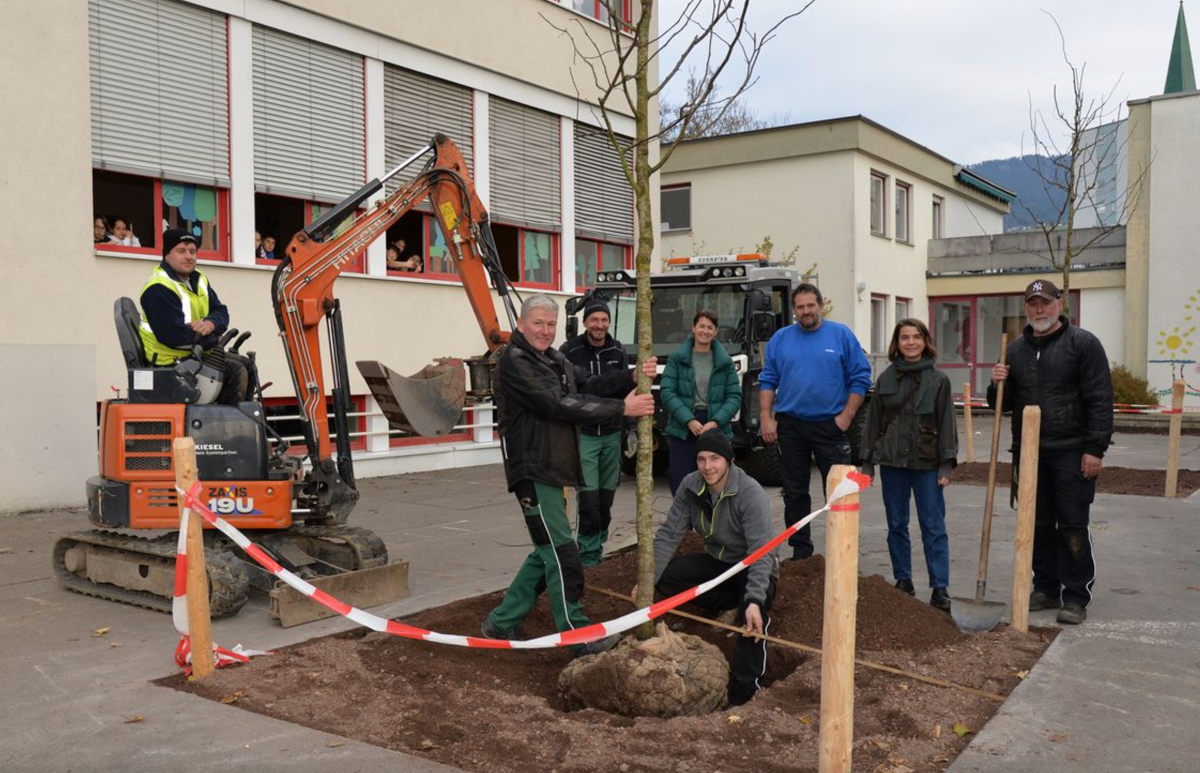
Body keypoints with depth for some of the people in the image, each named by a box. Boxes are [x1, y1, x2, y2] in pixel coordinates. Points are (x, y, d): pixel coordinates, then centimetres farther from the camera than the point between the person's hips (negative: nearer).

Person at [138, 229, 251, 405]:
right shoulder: (158, 289, -20)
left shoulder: (198, 280, 10)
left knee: (245, 364, 15)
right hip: (172, 362, -10)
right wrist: (214, 339, -13)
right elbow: (174, 336, -28)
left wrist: (210, 324, -20)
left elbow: (221, 312, 5)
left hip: (197, 351, 10)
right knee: (236, 372, -19)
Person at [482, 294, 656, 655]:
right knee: (561, 553, -5)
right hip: (533, 472, -10)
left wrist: (632, 377, -11)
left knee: (547, 553, 15)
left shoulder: (554, 359, 17)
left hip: (554, 470, 10)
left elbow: (589, 385, 6)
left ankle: (502, 621, 25)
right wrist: (622, 408, -21)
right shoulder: (514, 362, -14)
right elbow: (560, 405, -22)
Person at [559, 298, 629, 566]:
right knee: (588, 496, -9)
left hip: (611, 434, 4)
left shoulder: (618, 352, 6)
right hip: (583, 434, -4)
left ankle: (598, 547, 23)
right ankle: (589, 555, 1)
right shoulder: (570, 351, -6)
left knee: (606, 496, 8)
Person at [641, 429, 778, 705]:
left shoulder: (751, 493, -27)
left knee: (753, 613, -36)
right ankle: (728, 604, -1)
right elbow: (668, 534, -10)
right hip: (715, 561, 6)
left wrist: (754, 601, -47)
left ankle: (743, 694, -26)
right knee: (665, 575, -18)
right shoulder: (690, 486, -11)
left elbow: (761, 553, -33)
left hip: (752, 568, -5)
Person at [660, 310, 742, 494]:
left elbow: (735, 396, 3)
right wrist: (689, 420, -14)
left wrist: (716, 422, -12)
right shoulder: (677, 358, 5)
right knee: (681, 486, -3)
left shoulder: (725, 362, 9)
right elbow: (666, 392, -3)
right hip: (682, 431, -1)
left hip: (716, 430, 1)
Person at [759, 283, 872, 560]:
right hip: (790, 426, 2)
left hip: (831, 425, -2)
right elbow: (768, 381, 7)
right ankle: (800, 550, 20)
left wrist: (846, 416, -8)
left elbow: (860, 378, -1)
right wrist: (766, 418, -3)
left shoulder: (841, 335, 0)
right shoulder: (780, 339, 7)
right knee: (794, 492, 9)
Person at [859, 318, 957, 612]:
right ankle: (903, 581, 21)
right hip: (892, 462, 3)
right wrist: (867, 461, 5)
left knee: (934, 527, -2)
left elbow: (947, 424, -1)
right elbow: (873, 421, 8)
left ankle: (940, 589, 2)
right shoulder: (885, 379, 7)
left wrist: (947, 464, -7)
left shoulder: (939, 380, 1)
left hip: (926, 462, -2)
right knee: (897, 525, 9)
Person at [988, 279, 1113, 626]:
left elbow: (1100, 399, -8)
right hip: (1029, 452, 5)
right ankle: (1047, 589, 22)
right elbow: (1003, 404, 19)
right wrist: (997, 385, -4)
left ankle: (1076, 597, 7)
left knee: (1072, 527, -1)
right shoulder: (1016, 349, 13)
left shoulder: (1083, 343, -3)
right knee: (1038, 525, 11)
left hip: (1071, 453, -5)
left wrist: (1095, 448, -14)